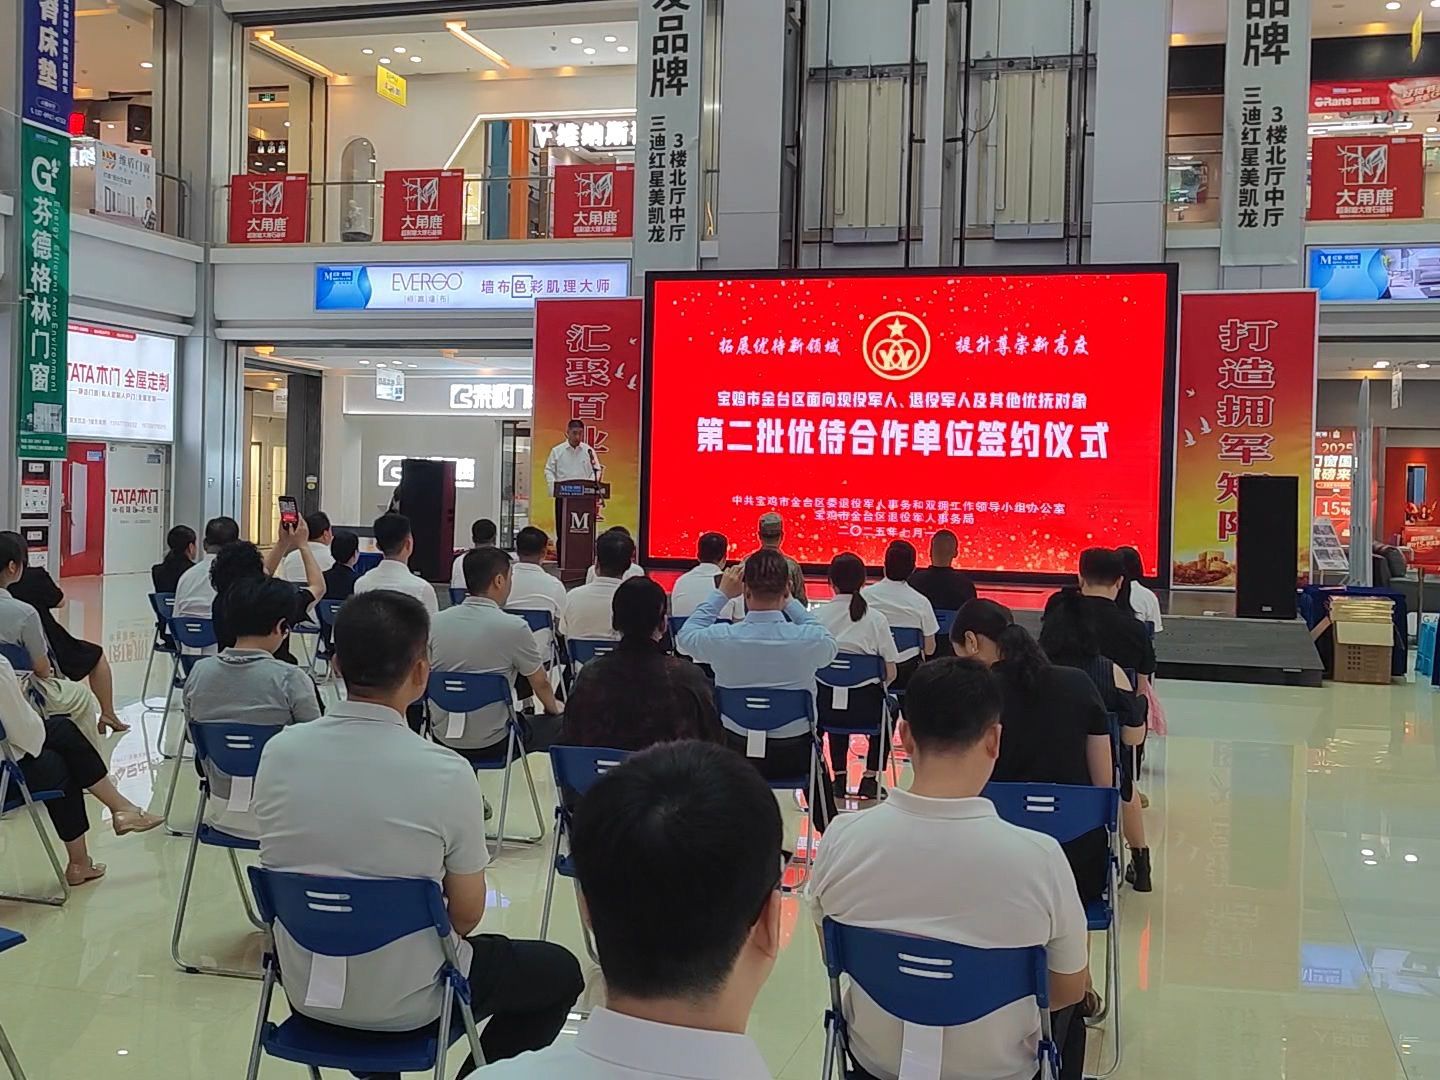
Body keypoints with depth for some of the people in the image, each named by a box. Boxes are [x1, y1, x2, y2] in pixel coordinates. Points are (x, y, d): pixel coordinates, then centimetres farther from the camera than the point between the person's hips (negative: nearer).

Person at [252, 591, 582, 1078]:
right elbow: (466, 915, -12)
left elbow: (300, 862, 6)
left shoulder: (279, 751, -10)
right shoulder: (446, 773, -23)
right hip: (402, 1005, -5)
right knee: (559, 970, 18)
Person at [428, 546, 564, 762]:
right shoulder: (514, 627, -16)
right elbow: (540, 683, -1)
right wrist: (554, 708, 22)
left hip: (443, 740, 5)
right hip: (491, 745, -5)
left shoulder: (435, 622, -4)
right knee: (559, 726, 17)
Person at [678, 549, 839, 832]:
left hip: (736, 753, 1)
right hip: (792, 756, 0)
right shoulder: (808, 639, -22)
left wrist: (721, 594, 6)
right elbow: (831, 647, 3)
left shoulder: (722, 638, -20)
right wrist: (790, 603, 4)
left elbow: (686, 636, 3)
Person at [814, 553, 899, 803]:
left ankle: (839, 776, 34)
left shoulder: (817, 616, -4)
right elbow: (890, 673, -6)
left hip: (825, 705, 2)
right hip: (864, 708, -1)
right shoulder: (875, 619, -6)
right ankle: (870, 778, 28)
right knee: (887, 707, 33)